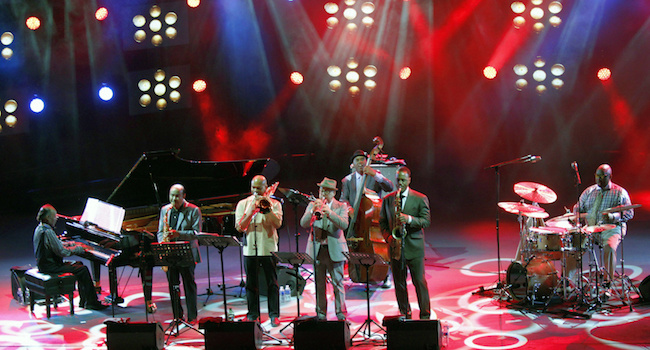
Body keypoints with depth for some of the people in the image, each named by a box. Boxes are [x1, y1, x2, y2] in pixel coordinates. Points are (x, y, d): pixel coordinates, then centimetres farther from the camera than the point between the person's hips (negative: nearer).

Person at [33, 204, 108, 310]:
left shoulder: (40, 228, 9)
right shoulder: (48, 232, -23)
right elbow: (62, 252, -23)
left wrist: (72, 245, 12)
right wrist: (77, 249, -8)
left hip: (43, 264, 11)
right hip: (50, 268, -11)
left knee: (79, 265, 17)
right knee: (83, 269, -10)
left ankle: (84, 301, 16)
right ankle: (91, 302, -5)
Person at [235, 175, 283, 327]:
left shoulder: (274, 204, 4)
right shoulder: (243, 204, 8)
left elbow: (278, 224, -10)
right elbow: (239, 227, -2)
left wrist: (267, 209, -19)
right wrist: (250, 211, -13)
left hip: (269, 249, -1)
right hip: (250, 250, 1)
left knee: (272, 283, 0)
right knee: (251, 284, 6)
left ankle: (274, 315, 6)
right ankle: (252, 314, 16)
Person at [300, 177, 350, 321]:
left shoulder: (341, 206, 4)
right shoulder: (312, 205, 9)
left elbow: (344, 224, -13)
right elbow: (304, 224, -4)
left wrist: (329, 212, -25)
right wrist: (313, 210, -20)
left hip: (335, 251, -2)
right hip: (317, 250, 2)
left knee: (338, 284, -1)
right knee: (319, 285, 5)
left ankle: (341, 314, 5)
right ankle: (321, 314, 13)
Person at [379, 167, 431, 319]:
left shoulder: (420, 199, 1)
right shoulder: (387, 199, 9)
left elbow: (426, 221, -6)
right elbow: (382, 222, 14)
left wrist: (409, 219, -23)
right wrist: (389, 237, -4)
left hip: (414, 247, -3)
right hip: (395, 246, 3)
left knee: (420, 282, -3)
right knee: (399, 284, 7)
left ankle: (425, 316, 5)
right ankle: (404, 315, 17)